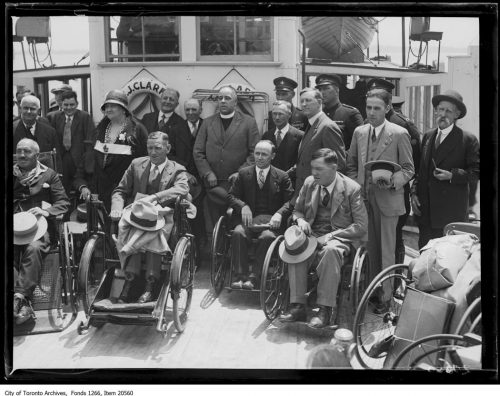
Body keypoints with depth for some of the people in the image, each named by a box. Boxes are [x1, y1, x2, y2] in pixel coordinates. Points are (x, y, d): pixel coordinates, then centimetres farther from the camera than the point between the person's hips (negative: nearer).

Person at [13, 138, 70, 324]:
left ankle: (20, 296, -41)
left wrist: (46, 211, -10)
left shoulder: (49, 175, 16)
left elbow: (64, 202, 11)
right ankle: (23, 303, -39)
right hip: (15, 225, 2)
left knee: (33, 248, -35)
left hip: (39, 225, -1)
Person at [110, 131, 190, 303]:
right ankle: (131, 276, -31)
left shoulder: (177, 170, 6)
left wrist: (153, 197, -29)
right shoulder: (136, 164, 15)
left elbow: (182, 189, -17)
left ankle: (150, 286, -32)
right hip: (135, 214, 2)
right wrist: (117, 208, -9)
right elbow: (120, 191, 15)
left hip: (162, 216, -2)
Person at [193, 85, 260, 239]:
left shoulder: (249, 122, 6)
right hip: (213, 184, 2)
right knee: (212, 230, 2)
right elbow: (198, 152, 10)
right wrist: (207, 173, -3)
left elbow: (255, 152, 1)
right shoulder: (207, 123, 13)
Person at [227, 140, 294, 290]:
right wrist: (243, 206, -11)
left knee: (268, 237, -35)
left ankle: (254, 277, -29)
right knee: (238, 233, -32)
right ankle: (240, 275, -28)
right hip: (249, 220, 2)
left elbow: (290, 201, 5)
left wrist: (279, 213, -16)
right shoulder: (244, 173, 15)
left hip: (270, 221, -1)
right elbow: (232, 196, 11)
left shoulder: (282, 176, 11)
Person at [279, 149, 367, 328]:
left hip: (340, 237, -4)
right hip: (313, 233, 4)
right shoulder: (309, 183, 6)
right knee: (295, 248, -30)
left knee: (331, 250, -39)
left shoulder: (351, 188, -8)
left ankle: (325, 310, -33)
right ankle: (298, 306, -26)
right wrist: (300, 220, -7)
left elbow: (361, 226, -8)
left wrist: (331, 236, -18)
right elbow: (297, 210, 20)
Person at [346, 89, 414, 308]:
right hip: (363, 198, 5)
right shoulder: (359, 132, 9)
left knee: (386, 250, 2)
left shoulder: (399, 134, -6)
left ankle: (386, 295, 10)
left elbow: (408, 168, -3)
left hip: (387, 199, -4)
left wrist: (393, 181, -21)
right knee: (369, 248, 12)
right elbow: (351, 165, 18)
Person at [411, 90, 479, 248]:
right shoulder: (427, 136, 13)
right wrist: (414, 192, 7)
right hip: (425, 210, 5)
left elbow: (476, 171, -4)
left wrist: (452, 175, -16)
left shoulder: (468, 140, -3)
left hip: (451, 211, -5)